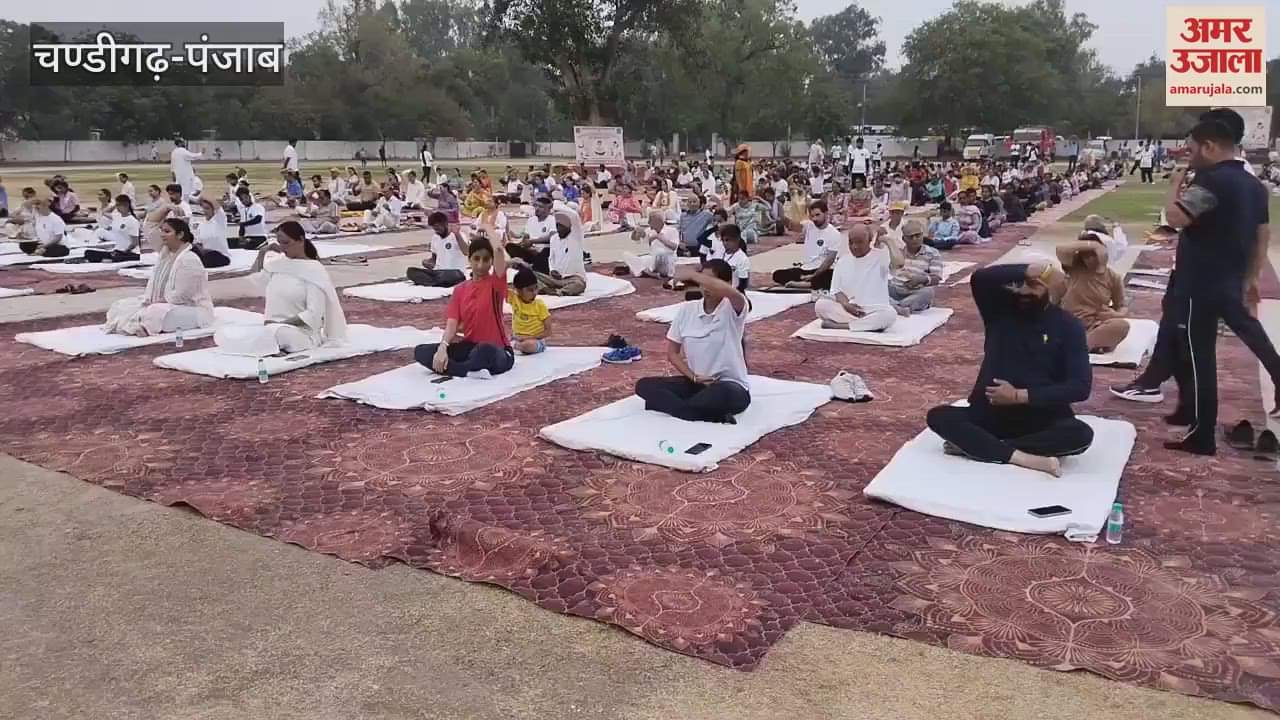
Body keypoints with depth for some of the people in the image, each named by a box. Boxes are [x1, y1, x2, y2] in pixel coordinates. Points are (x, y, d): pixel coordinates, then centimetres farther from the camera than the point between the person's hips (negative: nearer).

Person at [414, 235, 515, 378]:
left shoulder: (495, 283, -4)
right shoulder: (460, 290, 8)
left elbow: (498, 250, -23)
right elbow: (451, 322, -5)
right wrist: (442, 347, -23)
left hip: (496, 352, -5)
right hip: (470, 347, 6)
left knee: (484, 351, -43)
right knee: (421, 352, -15)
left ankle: (448, 368, -18)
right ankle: (473, 370, -27)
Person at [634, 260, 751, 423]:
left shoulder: (732, 310, -12)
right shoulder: (686, 309, 1)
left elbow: (733, 293, -39)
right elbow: (672, 353, 7)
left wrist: (692, 274, -35)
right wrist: (694, 377, -9)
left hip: (731, 387, -5)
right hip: (696, 382, 6)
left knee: (722, 393, -42)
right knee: (644, 385, -15)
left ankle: (666, 404, -18)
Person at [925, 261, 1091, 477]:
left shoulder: (1067, 325, -3)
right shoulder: (999, 308, 1)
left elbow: (1080, 387, -11)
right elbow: (979, 278, -22)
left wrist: (1019, 396, -15)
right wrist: (1028, 270, -25)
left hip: (1043, 418, -1)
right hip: (991, 412, 1)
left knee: (1081, 434, -32)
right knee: (938, 416, -24)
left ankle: (972, 445, -29)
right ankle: (1026, 458, -35)